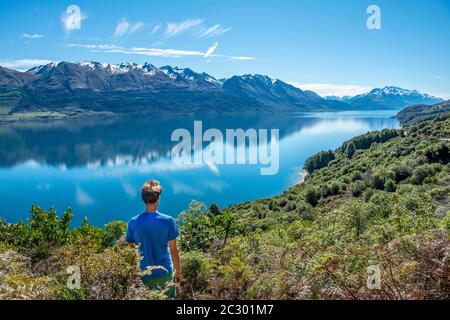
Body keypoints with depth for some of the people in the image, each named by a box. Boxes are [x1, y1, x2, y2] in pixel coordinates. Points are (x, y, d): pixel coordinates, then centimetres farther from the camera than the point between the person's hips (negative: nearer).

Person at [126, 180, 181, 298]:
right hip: (165, 273, -1)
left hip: (145, 275, 2)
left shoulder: (133, 223, -10)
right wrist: (178, 272, 5)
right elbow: (174, 251, -9)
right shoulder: (168, 221, -16)